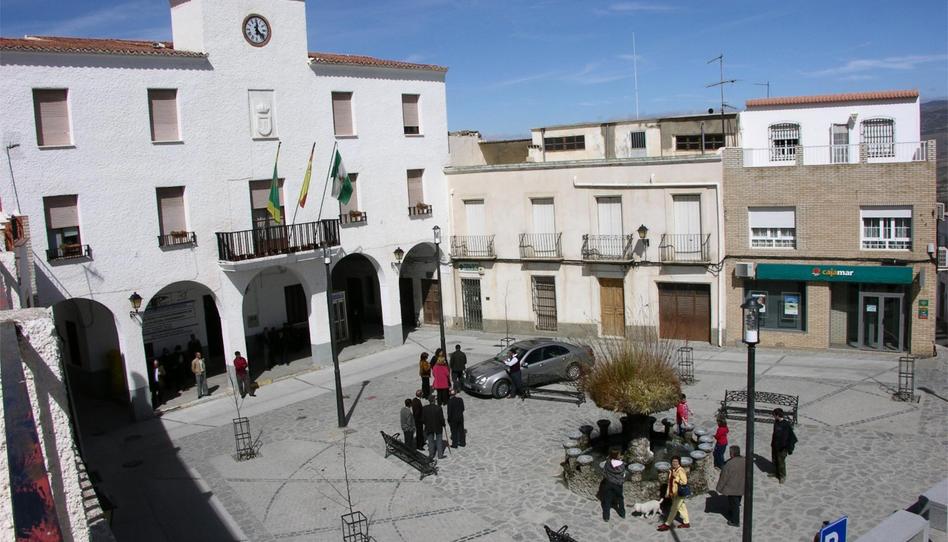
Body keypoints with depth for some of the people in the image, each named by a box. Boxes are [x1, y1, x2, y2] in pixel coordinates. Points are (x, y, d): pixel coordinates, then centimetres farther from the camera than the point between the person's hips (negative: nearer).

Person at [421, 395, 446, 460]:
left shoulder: (425, 408, -12)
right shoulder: (438, 408, -20)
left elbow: (423, 418, -4)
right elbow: (441, 418, -13)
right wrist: (443, 424, 5)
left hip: (429, 427, 2)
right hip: (438, 427, -2)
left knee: (430, 441, 16)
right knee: (439, 441, 14)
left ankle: (431, 455, 21)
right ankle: (440, 455, 19)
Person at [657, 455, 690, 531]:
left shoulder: (681, 471, -18)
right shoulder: (671, 471, 7)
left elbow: (684, 482, -23)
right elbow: (669, 482, 14)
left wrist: (676, 477, -25)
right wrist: (667, 492, 15)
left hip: (679, 494, -8)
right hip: (673, 493, 8)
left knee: (673, 509, -1)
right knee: (681, 507, 17)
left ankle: (667, 524, 4)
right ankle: (686, 523, 28)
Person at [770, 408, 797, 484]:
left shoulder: (787, 424, -23)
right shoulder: (776, 422, 1)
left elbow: (791, 436, -18)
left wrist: (789, 448, -18)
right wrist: (772, 443, 20)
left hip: (782, 447, -8)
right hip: (775, 446, 8)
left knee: (781, 461, 2)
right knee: (774, 460, 19)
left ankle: (783, 476, 19)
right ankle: (776, 472, 37)